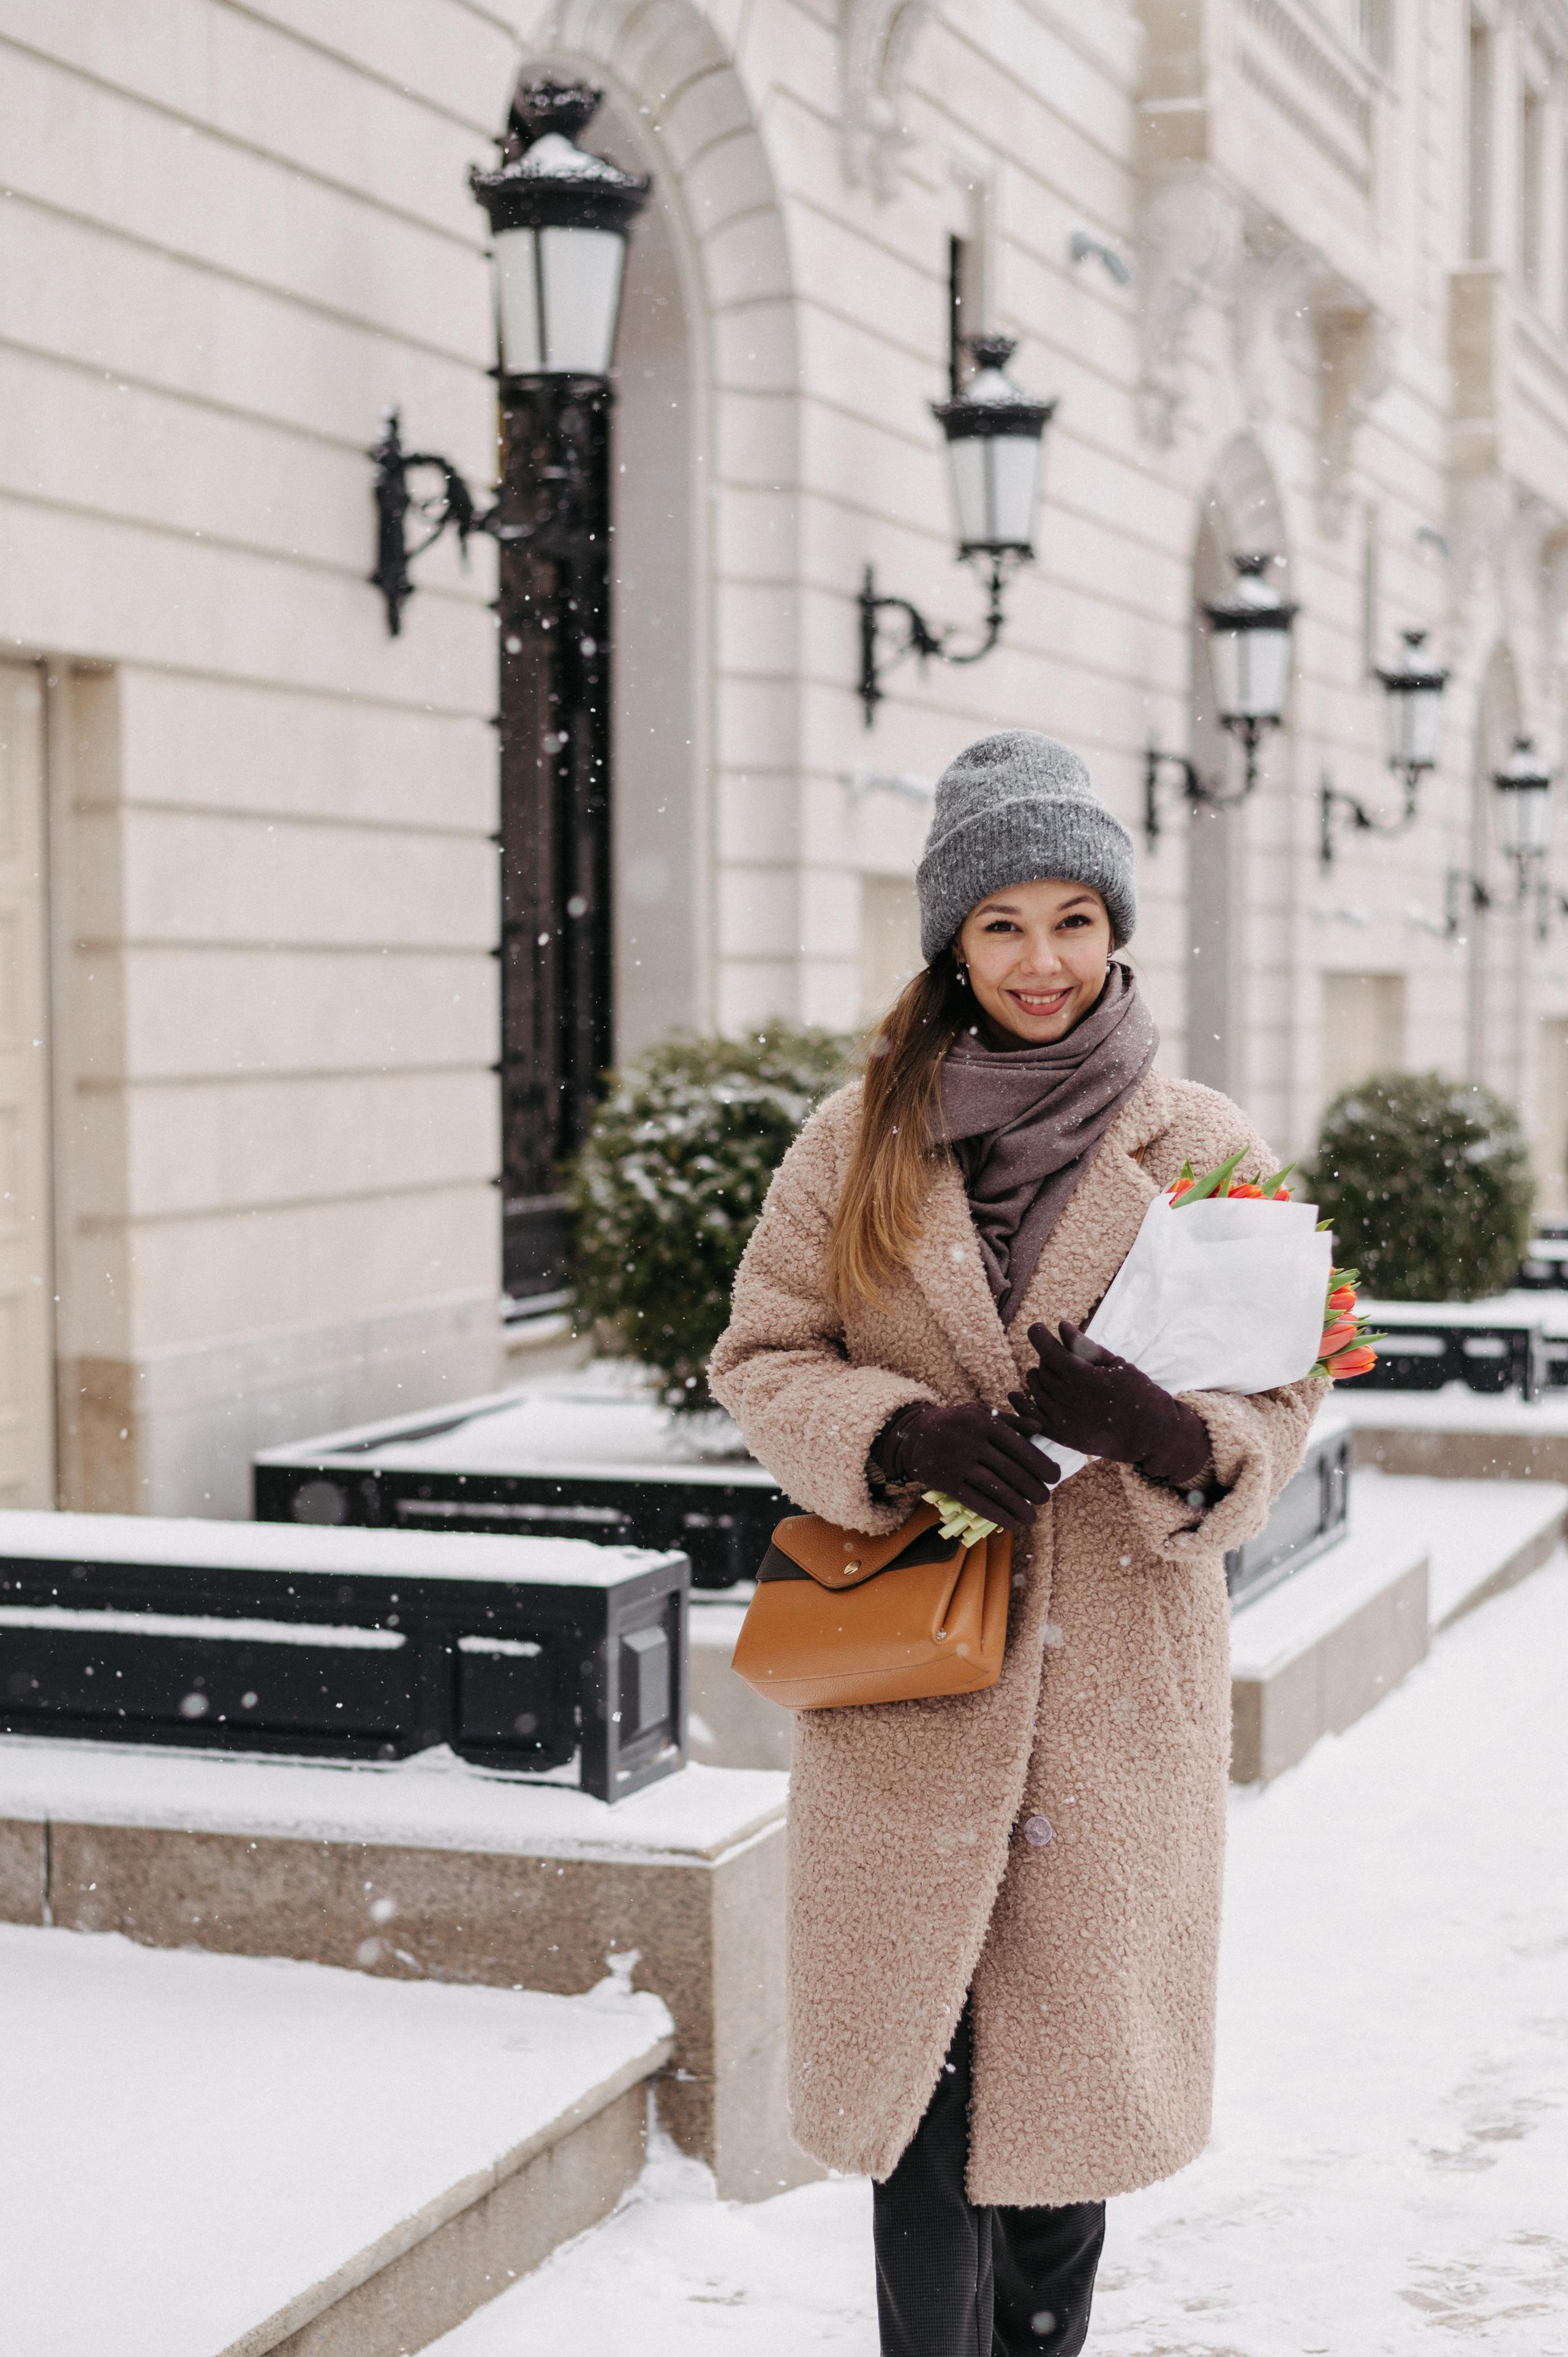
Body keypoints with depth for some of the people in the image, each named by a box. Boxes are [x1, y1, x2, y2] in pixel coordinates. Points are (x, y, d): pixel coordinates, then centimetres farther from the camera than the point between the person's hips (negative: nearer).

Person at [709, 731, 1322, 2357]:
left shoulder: (1204, 1149, 2)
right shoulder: (859, 1141, 3)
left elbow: (1283, 1401, 3)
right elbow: (760, 1355, 4)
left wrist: (1163, 1431, -20)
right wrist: (899, 1435, -16)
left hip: (1119, 1685, 0)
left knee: (1072, 2060, 11)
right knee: (918, 2067, 2)